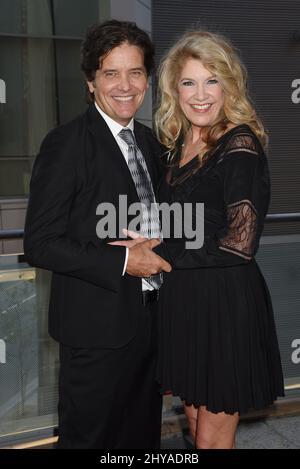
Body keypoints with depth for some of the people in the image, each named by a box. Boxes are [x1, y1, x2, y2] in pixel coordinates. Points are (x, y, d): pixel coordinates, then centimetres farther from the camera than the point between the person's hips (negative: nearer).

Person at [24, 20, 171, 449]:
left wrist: (156, 252, -1)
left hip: (149, 316, 7)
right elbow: (40, 243, -17)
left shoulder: (148, 140, 9)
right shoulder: (66, 144, -14)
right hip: (96, 327, -7)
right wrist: (122, 262, -20)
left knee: (143, 432, 22)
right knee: (90, 435, 12)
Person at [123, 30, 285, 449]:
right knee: (195, 421, 21)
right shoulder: (179, 142, 8)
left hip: (226, 303, -7)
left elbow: (241, 242, -21)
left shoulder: (241, 143, -15)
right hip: (182, 300, 7)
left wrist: (156, 251, -16)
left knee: (214, 437, 8)